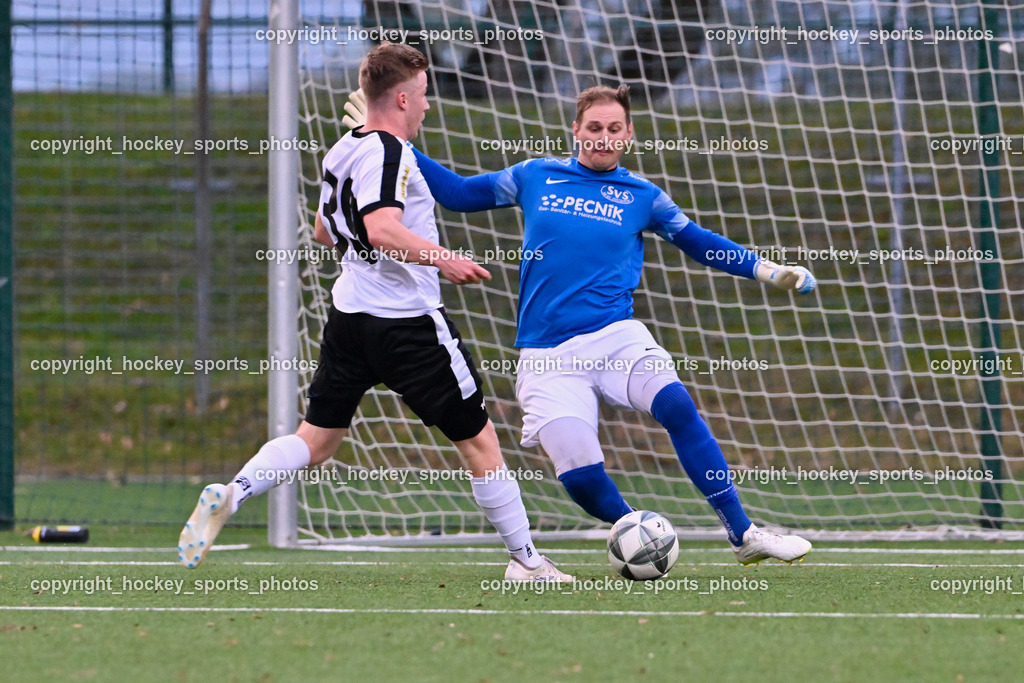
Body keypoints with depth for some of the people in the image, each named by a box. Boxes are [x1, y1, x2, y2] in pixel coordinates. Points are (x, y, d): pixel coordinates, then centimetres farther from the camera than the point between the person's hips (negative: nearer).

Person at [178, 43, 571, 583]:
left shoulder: (341, 151, 12)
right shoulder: (388, 153, -16)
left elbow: (324, 232, 25)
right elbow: (382, 229, -29)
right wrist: (443, 259, -29)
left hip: (349, 312, 8)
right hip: (408, 319, -8)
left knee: (317, 437, 11)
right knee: (477, 438, 3)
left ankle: (229, 495, -12)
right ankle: (524, 559, 9)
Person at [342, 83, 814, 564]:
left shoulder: (642, 196, 9)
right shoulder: (535, 177, 10)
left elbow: (698, 242, 19)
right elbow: (458, 193, 19)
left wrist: (767, 271, 11)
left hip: (615, 336, 0)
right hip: (548, 356, 0)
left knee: (677, 406, -29)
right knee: (580, 475, -18)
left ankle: (742, 534, -22)